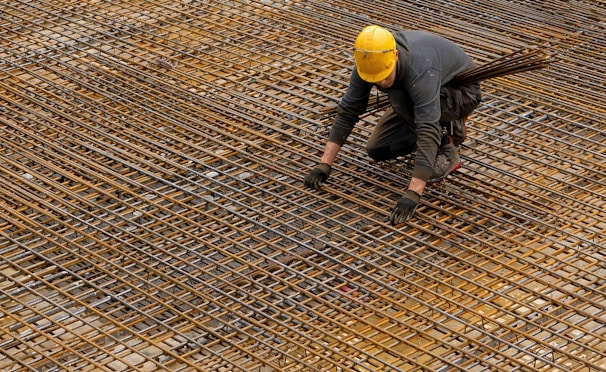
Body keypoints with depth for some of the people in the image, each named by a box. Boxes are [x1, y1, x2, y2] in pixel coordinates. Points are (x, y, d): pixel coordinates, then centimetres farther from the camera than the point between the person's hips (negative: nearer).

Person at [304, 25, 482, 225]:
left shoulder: (420, 71, -43)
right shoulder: (369, 61, -23)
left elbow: (427, 133, -48)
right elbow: (347, 111, -16)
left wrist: (412, 195, -54)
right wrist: (324, 164, -23)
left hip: (461, 92, -7)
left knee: (399, 95, -34)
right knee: (377, 150, -3)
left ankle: (445, 151, -15)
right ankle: (446, 128, 14)